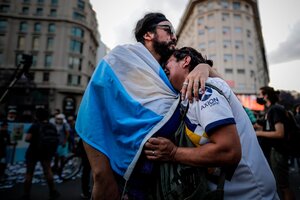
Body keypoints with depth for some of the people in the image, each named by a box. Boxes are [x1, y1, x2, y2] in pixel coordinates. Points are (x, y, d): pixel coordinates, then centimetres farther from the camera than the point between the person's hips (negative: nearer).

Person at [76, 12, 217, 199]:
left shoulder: (167, 71, 9)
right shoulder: (122, 57, -8)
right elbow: (93, 112, -16)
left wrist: (203, 67, -12)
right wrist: (103, 176, -22)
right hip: (121, 167, -5)